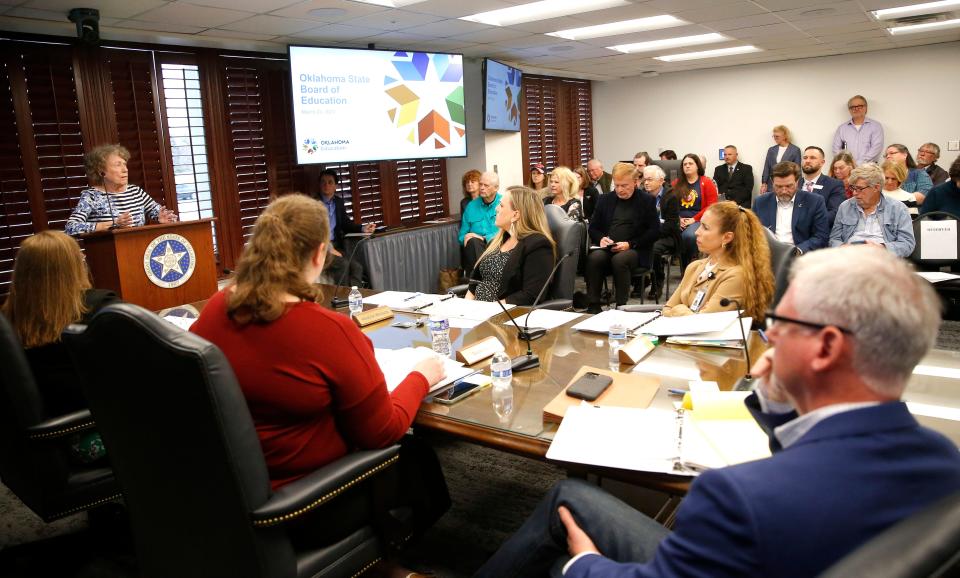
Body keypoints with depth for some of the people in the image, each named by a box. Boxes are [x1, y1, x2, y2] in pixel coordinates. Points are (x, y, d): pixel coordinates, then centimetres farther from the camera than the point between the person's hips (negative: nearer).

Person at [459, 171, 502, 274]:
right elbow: (462, 236, 16)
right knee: (472, 242, -33)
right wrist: (466, 238, -9)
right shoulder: (471, 206, 15)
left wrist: (484, 238, -16)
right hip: (476, 247, 3)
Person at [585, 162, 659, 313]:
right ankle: (593, 306, -25)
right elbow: (593, 228, 19)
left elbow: (654, 231, 1)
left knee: (619, 259, -37)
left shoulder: (647, 201, 8)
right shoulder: (605, 200, 18)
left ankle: (621, 307, -28)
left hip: (634, 250, -3)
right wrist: (601, 238, -5)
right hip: (606, 248, 3)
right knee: (594, 257, -31)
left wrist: (630, 244, -12)